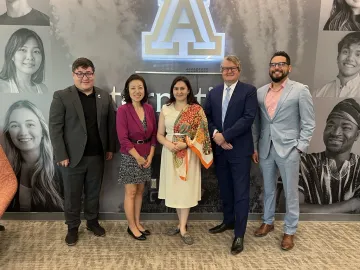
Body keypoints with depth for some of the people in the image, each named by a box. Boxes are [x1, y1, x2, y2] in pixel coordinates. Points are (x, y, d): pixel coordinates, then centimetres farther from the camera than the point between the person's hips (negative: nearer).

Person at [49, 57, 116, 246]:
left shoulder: (104, 97, 5)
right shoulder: (61, 96, -6)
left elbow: (111, 124, 9)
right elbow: (55, 127, -9)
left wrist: (110, 148, 6)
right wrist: (61, 155, -13)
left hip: (97, 155, 3)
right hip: (72, 156, -3)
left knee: (93, 192, 16)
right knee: (72, 195, 11)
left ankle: (92, 221, 36)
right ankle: (72, 227, 29)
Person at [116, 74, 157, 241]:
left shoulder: (149, 109, 2)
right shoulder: (123, 110, -13)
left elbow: (154, 134, 6)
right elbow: (123, 138, -17)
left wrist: (150, 155, -3)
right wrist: (138, 157, -15)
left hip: (146, 156, 5)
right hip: (130, 156, -5)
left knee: (140, 191, 14)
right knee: (131, 192, 5)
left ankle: (137, 223, 29)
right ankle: (131, 227, 21)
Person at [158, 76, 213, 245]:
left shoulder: (197, 110, -3)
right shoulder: (165, 109, 5)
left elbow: (201, 133, -6)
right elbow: (160, 134, 5)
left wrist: (186, 144, -19)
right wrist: (168, 144, -15)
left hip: (188, 154, -3)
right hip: (170, 153, 3)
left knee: (186, 189, 1)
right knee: (174, 188, 10)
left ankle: (183, 228, 11)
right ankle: (182, 223, 27)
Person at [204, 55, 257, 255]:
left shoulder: (249, 90, -4)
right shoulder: (213, 93, 11)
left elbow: (248, 118, -15)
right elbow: (207, 118, 8)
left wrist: (224, 135, -18)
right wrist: (215, 135, -10)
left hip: (239, 150, -5)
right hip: (219, 149, 5)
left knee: (241, 192, 2)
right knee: (225, 190, 17)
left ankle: (239, 234, 13)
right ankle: (228, 221, 36)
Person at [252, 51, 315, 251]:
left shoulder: (300, 90, -4)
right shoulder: (260, 92, 7)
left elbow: (309, 124, -5)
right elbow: (257, 122, 9)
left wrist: (299, 148, -12)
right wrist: (255, 147, 6)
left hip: (288, 149, -3)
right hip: (265, 149, 4)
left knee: (291, 192, 8)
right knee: (268, 189, 17)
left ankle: (290, 231, 25)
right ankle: (268, 222, 35)